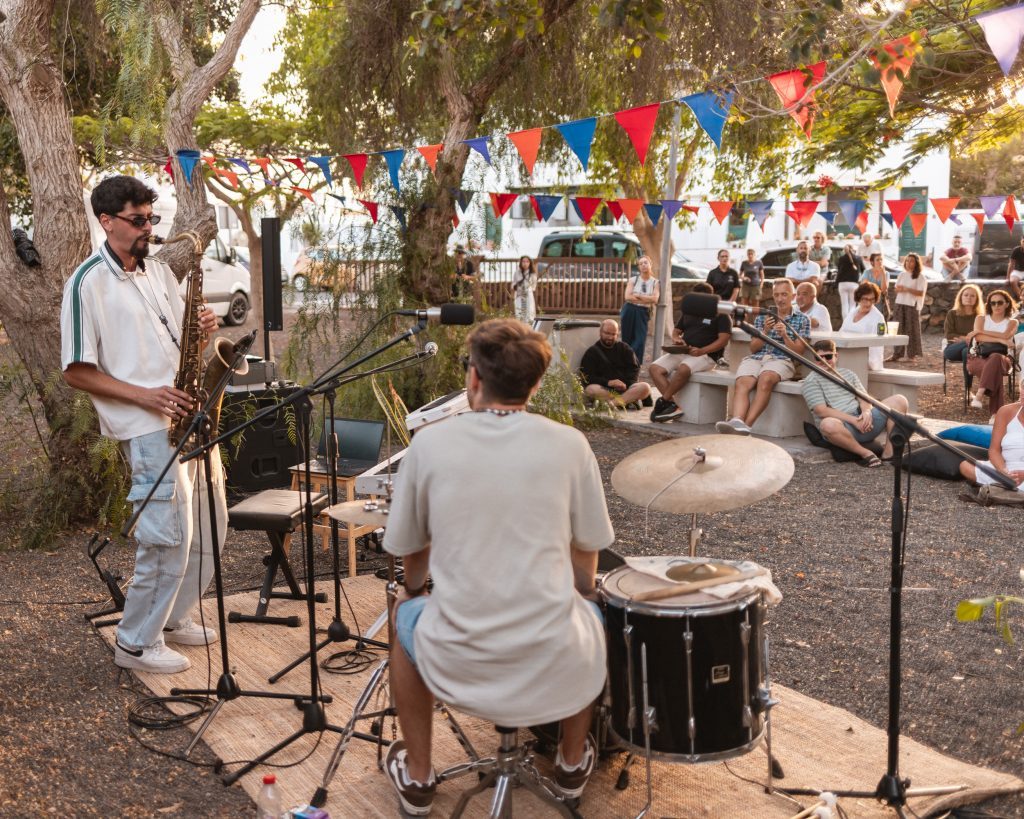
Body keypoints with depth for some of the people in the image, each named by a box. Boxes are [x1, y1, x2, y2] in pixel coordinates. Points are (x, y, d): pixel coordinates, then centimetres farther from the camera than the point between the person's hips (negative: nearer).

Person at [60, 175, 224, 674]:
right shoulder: (87, 284, -8)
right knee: (169, 536, -7)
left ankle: (173, 618, 31)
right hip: (148, 427, -8)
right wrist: (144, 396, -18)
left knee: (208, 527, 13)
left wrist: (202, 328, -2)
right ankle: (136, 644, 10)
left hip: (190, 416, 8)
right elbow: (76, 371, -9)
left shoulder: (158, 272, 14)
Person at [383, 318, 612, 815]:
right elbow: (587, 550, 6)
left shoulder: (430, 443, -5)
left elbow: (410, 549, 7)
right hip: (554, 661, 1)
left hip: (455, 661, 0)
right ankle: (573, 763, 44)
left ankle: (416, 776, 39)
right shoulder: (569, 444, -4)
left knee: (405, 615, 33)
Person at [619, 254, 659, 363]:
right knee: (627, 340, 5)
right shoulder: (633, 280, 3)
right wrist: (647, 300, -9)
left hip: (643, 313, 0)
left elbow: (655, 299, -10)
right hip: (629, 311, 0)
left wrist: (638, 295, -10)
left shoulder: (655, 282, 4)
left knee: (640, 341, -10)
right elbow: (627, 297, -10)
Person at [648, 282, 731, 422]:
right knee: (655, 368, -19)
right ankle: (672, 405, -27)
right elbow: (676, 331, 26)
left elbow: (724, 339, -8)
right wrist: (676, 339, 0)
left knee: (684, 368, -39)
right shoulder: (688, 312, 21)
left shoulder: (719, 315, 2)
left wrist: (702, 351, -21)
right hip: (682, 352, 6)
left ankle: (663, 401, -22)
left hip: (706, 355, -6)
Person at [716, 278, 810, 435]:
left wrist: (784, 335, -9)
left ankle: (747, 424, -47)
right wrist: (765, 331, -1)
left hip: (782, 360, -3)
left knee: (766, 378, -39)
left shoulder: (802, 320, 15)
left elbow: (798, 352, 7)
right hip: (755, 358, 3)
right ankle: (737, 421, -55)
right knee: (742, 383, -33)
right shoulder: (762, 317, 23)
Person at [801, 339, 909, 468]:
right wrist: (853, 420, -18)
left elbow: (863, 398, 13)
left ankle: (889, 450, -17)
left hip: (864, 422, 6)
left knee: (899, 400, -8)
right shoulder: (811, 381, 2)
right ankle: (865, 453, -25)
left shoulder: (848, 374, 22)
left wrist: (866, 412, -12)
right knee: (828, 424, -42)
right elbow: (822, 411, -10)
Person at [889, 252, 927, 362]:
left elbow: (921, 292, -11)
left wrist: (907, 289, -18)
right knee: (898, 329, 4)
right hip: (900, 304, 5)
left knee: (912, 330, -2)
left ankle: (912, 355, 4)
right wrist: (899, 289, -9)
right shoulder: (902, 274, 13)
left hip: (912, 306, -5)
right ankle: (897, 354, 9)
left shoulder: (920, 277, -4)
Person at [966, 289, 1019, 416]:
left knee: (995, 358, -40)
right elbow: (978, 337, -4)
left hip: (1001, 358, 0)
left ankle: (980, 394, -53)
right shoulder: (981, 318, 17)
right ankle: (995, 412, -44)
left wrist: (980, 331, -8)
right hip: (978, 358, 0)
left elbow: (1006, 336, -8)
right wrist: (1000, 340, -16)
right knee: (995, 370, -37)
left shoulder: (1012, 322, 17)